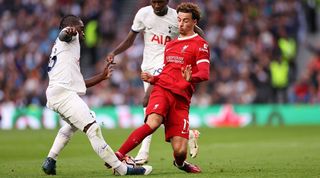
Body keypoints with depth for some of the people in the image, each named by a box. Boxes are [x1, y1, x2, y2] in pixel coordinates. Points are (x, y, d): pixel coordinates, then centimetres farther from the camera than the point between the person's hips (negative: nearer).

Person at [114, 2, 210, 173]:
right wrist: (152, 79, 11)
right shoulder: (170, 45, 24)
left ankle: (180, 163, 27)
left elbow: (204, 73, -9)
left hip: (181, 98, -2)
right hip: (162, 90, 2)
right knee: (153, 122, -33)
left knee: (180, 150, -10)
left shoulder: (200, 44, 6)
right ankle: (118, 156, -35)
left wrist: (191, 78, -31)